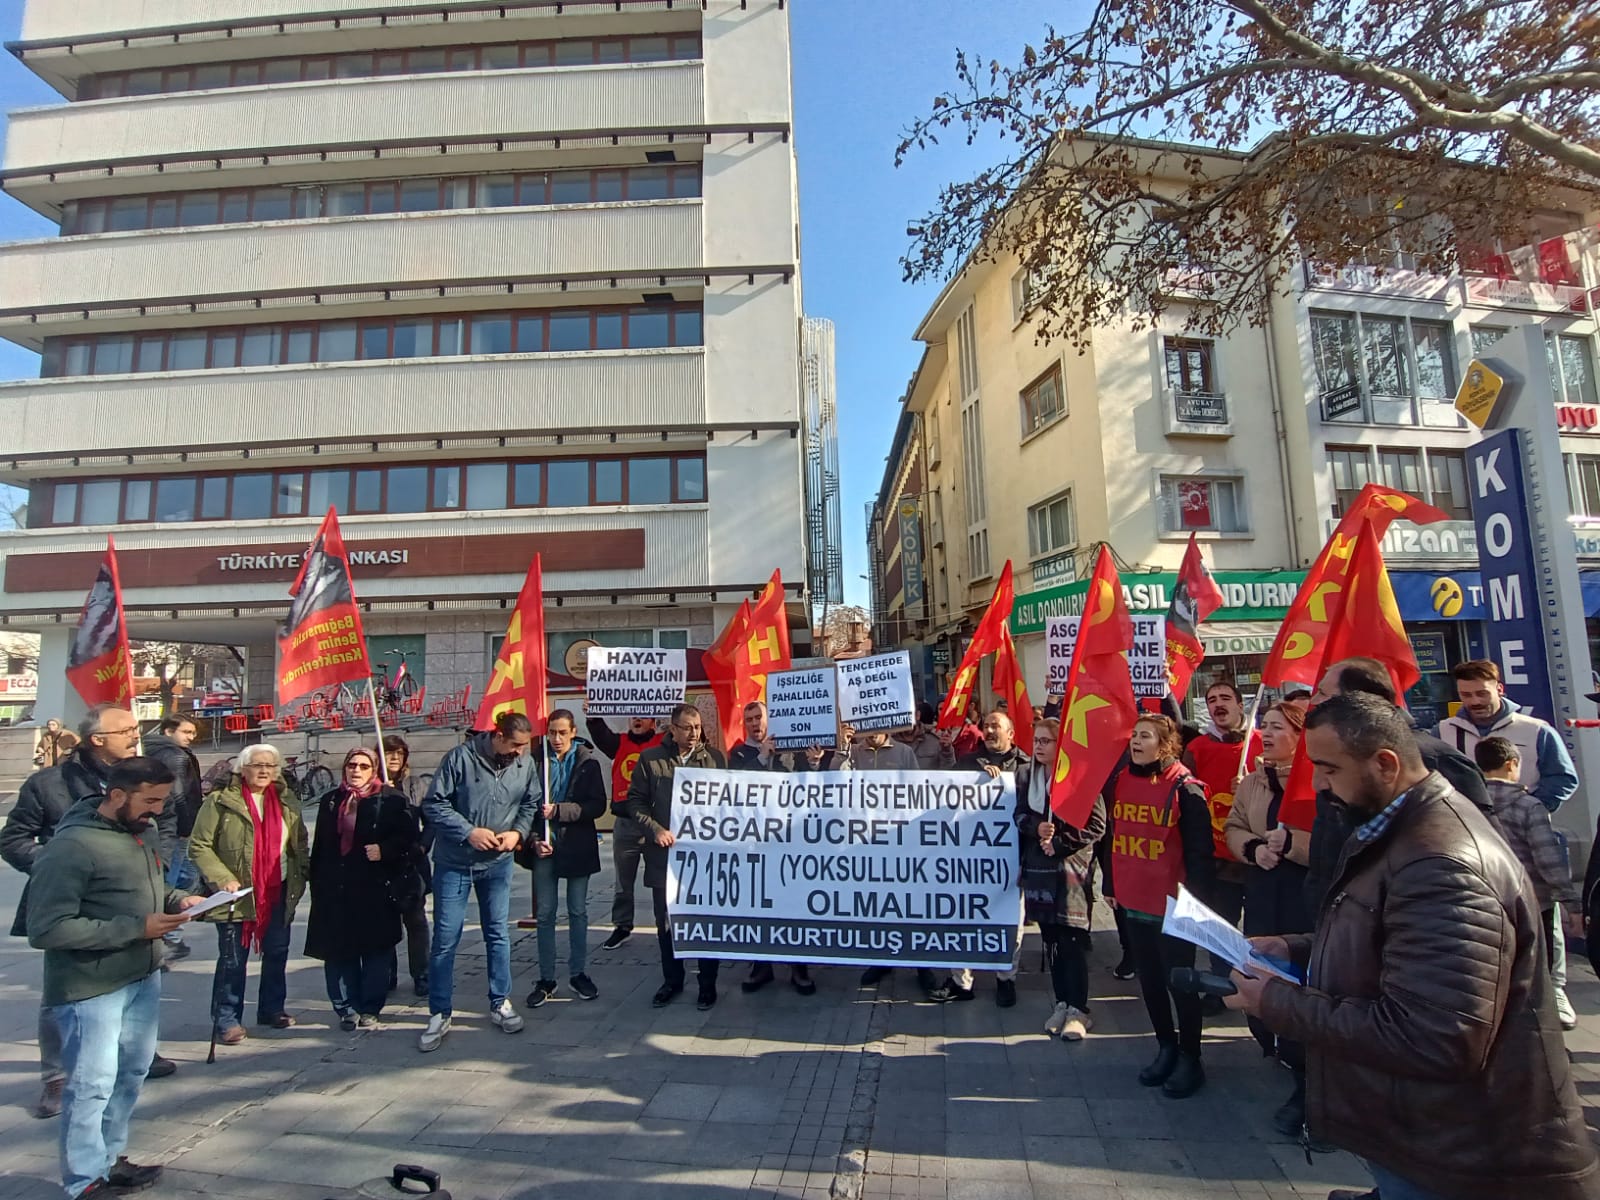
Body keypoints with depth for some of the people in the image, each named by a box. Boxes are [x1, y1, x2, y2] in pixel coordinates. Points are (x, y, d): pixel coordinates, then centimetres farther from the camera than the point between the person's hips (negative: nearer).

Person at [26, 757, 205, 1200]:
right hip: (90, 988, -8)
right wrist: (136, 929, -25)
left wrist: (178, 899, -3)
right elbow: (46, 929, -23)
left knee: (132, 1072, 19)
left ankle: (110, 1159, 37)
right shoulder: (71, 846, -21)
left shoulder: (140, 833, 5)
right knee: (92, 1085, 4)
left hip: (143, 977, 8)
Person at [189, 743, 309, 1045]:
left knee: (277, 953, 14)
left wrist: (300, 875, 3)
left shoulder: (287, 801, 5)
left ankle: (272, 1009, 30)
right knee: (233, 960, 3)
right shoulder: (221, 801, -9)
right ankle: (227, 1021, 18)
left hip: (278, 893, 5)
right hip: (237, 893, -4)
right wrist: (222, 879, -19)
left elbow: (300, 843, 13)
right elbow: (199, 846, -10)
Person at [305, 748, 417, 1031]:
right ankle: (346, 1008, 20)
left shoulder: (391, 798, -2)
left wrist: (384, 850, -20)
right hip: (336, 891, 4)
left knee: (376, 952, 2)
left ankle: (370, 1010, 15)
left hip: (376, 889, -4)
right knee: (338, 952, 6)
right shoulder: (330, 801, 14)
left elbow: (408, 835, -5)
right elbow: (319, 846, 17)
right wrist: (317, 885, 12)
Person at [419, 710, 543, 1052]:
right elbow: (434, 804, -13)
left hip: (497, 862, 3)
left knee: (498, 934, 12)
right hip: (454, 862, -2)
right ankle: (439, 1015, 18)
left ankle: (500, 1003, 27)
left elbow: (532, 803, 5)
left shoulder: (525, 763, -9)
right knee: (445, 939, 3)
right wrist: (469, 832, -20)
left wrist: (518, 832, -12)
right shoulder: (461, 757, -19)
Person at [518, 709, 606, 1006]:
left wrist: (558, 810, -18)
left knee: (578, 912, 11)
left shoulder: (587, 762, -4)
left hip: (577, 847, -1)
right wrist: (534, 840, -9)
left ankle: (578, 973, 24)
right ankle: (546, 979, 20)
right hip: (544, 847, 1)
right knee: (545, 914, 8)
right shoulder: (536, 760, -1)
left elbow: (598, 806, -9)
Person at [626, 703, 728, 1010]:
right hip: (665, 853, 1)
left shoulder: (715, 758, 2)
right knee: (666, 922, 13)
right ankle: (671, 979, 31)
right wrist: (656, 830, -12)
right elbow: (636, 800, 1)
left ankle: (708, 983, 22)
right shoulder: (650, 758, 0)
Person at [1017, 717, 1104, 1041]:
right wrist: (1036, 827, -11)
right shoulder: (1029, 777, 10)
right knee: (1050, 940, 12)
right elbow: (1019, 814, 11)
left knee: (1072, 941, -2)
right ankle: (1062, 1003, 24)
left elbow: (1096, 824, -10)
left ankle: (1078, 1010, 9)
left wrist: (1059, 843, -14)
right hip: (1038, 868, 6)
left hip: (1071, 869, -6)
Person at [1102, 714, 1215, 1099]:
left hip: (1172, 904, -6)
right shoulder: (1119, 781, 3)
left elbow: (1200, 850, -14)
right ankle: (1166, 1048, 35)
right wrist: (1110, 885, 12)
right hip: (1134, 901, 6)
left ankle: (1190, 1059, 25)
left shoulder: (1185, 789, -14)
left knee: (1179, 981, 8)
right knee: (1149, 979, 17)